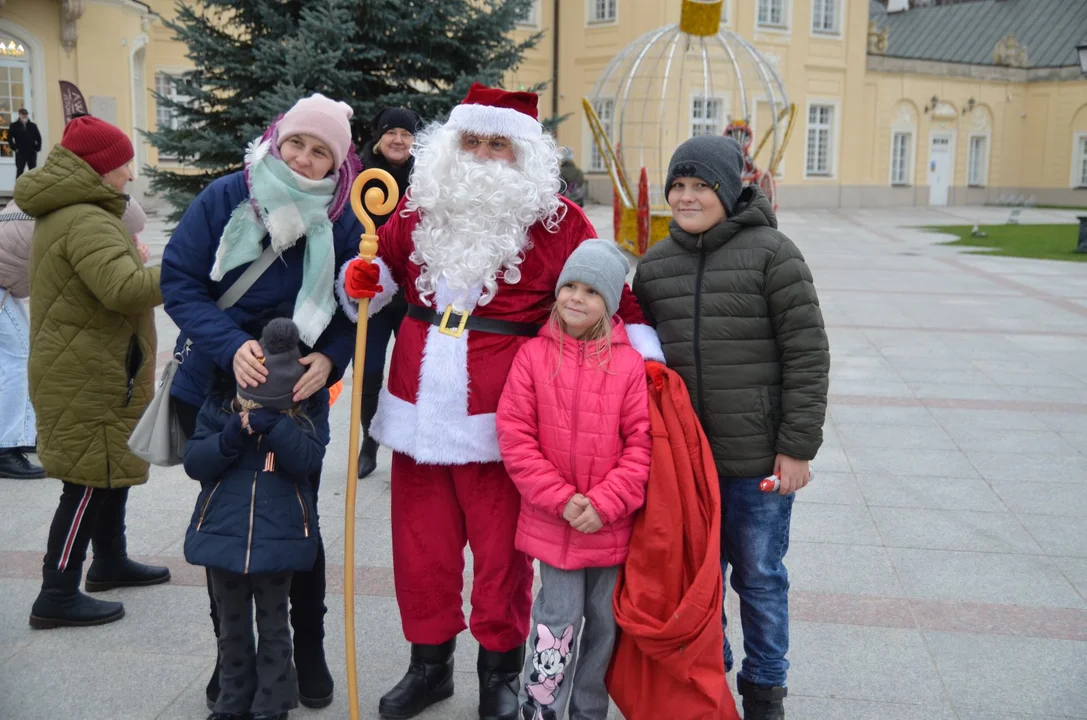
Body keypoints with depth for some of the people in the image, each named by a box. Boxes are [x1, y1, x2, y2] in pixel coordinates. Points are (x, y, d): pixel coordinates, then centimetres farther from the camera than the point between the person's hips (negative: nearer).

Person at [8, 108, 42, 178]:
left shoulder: (33, 126, 8)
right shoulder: (14, 126, 3)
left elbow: (38, 138, 12)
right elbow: (9, 138, 2)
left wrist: (37, 148, 3)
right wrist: (14, 148, -5)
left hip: (32, 153, 2)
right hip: (20, 153, -2)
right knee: (19, 171, -1)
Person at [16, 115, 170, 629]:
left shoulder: (67, 212, 13)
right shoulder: (86, 222, -22)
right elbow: (125, 289, -34)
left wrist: (132, 258, 5)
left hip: (99, 370, 11)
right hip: (88, 378, -11)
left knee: (111, 470, 21)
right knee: (88, 482, -3)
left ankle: (109, 562, 36)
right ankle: (57, 596, 6)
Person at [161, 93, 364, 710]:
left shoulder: (344, 221, -7)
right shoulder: (225, 198, -9)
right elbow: (180, 281, -10)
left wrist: (328, 359, -23)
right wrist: (231, 345, -24)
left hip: (297, 397, 0)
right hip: (213, 392, 1)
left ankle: (310, 651, 29)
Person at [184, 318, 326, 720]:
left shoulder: (310, 405, -9)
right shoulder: (221, 403, -5)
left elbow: (309, 460, -20)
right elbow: (193, 462, -7)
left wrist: (274, 424, -31)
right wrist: (230, 437, -23)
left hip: (279, 536, -2)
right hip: (223, 531, 2)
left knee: (273, 625, 12)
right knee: (232, 626, 17)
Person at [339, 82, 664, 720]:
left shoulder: (556, 219, -3)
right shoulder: (420, 209, 9)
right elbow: (386, 266, 23)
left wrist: (647, 357, -10)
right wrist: (362, 282, 1)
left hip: (499, 421, -4)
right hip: (421, 410, 4)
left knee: (501, 550, 6)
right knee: (421, 543, 14)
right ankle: (430, 662, 34)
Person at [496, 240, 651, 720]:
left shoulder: (630, 363, -7)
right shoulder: (532, 356, -6)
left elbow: (643, 442, -8)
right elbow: (514, 436, -7)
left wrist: (604, 503, -15)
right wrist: (562, 499, -13)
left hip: (611, 526, 1)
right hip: (552, 523, -1)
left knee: (605, 623, 15)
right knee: (558, 620, 3)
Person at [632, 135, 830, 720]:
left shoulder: (771, 253, -8)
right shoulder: (654, 264, 8)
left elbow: (807, 354, -10)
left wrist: (798, 446, -12)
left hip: (757, 456, -4)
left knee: (760, 576, 11)